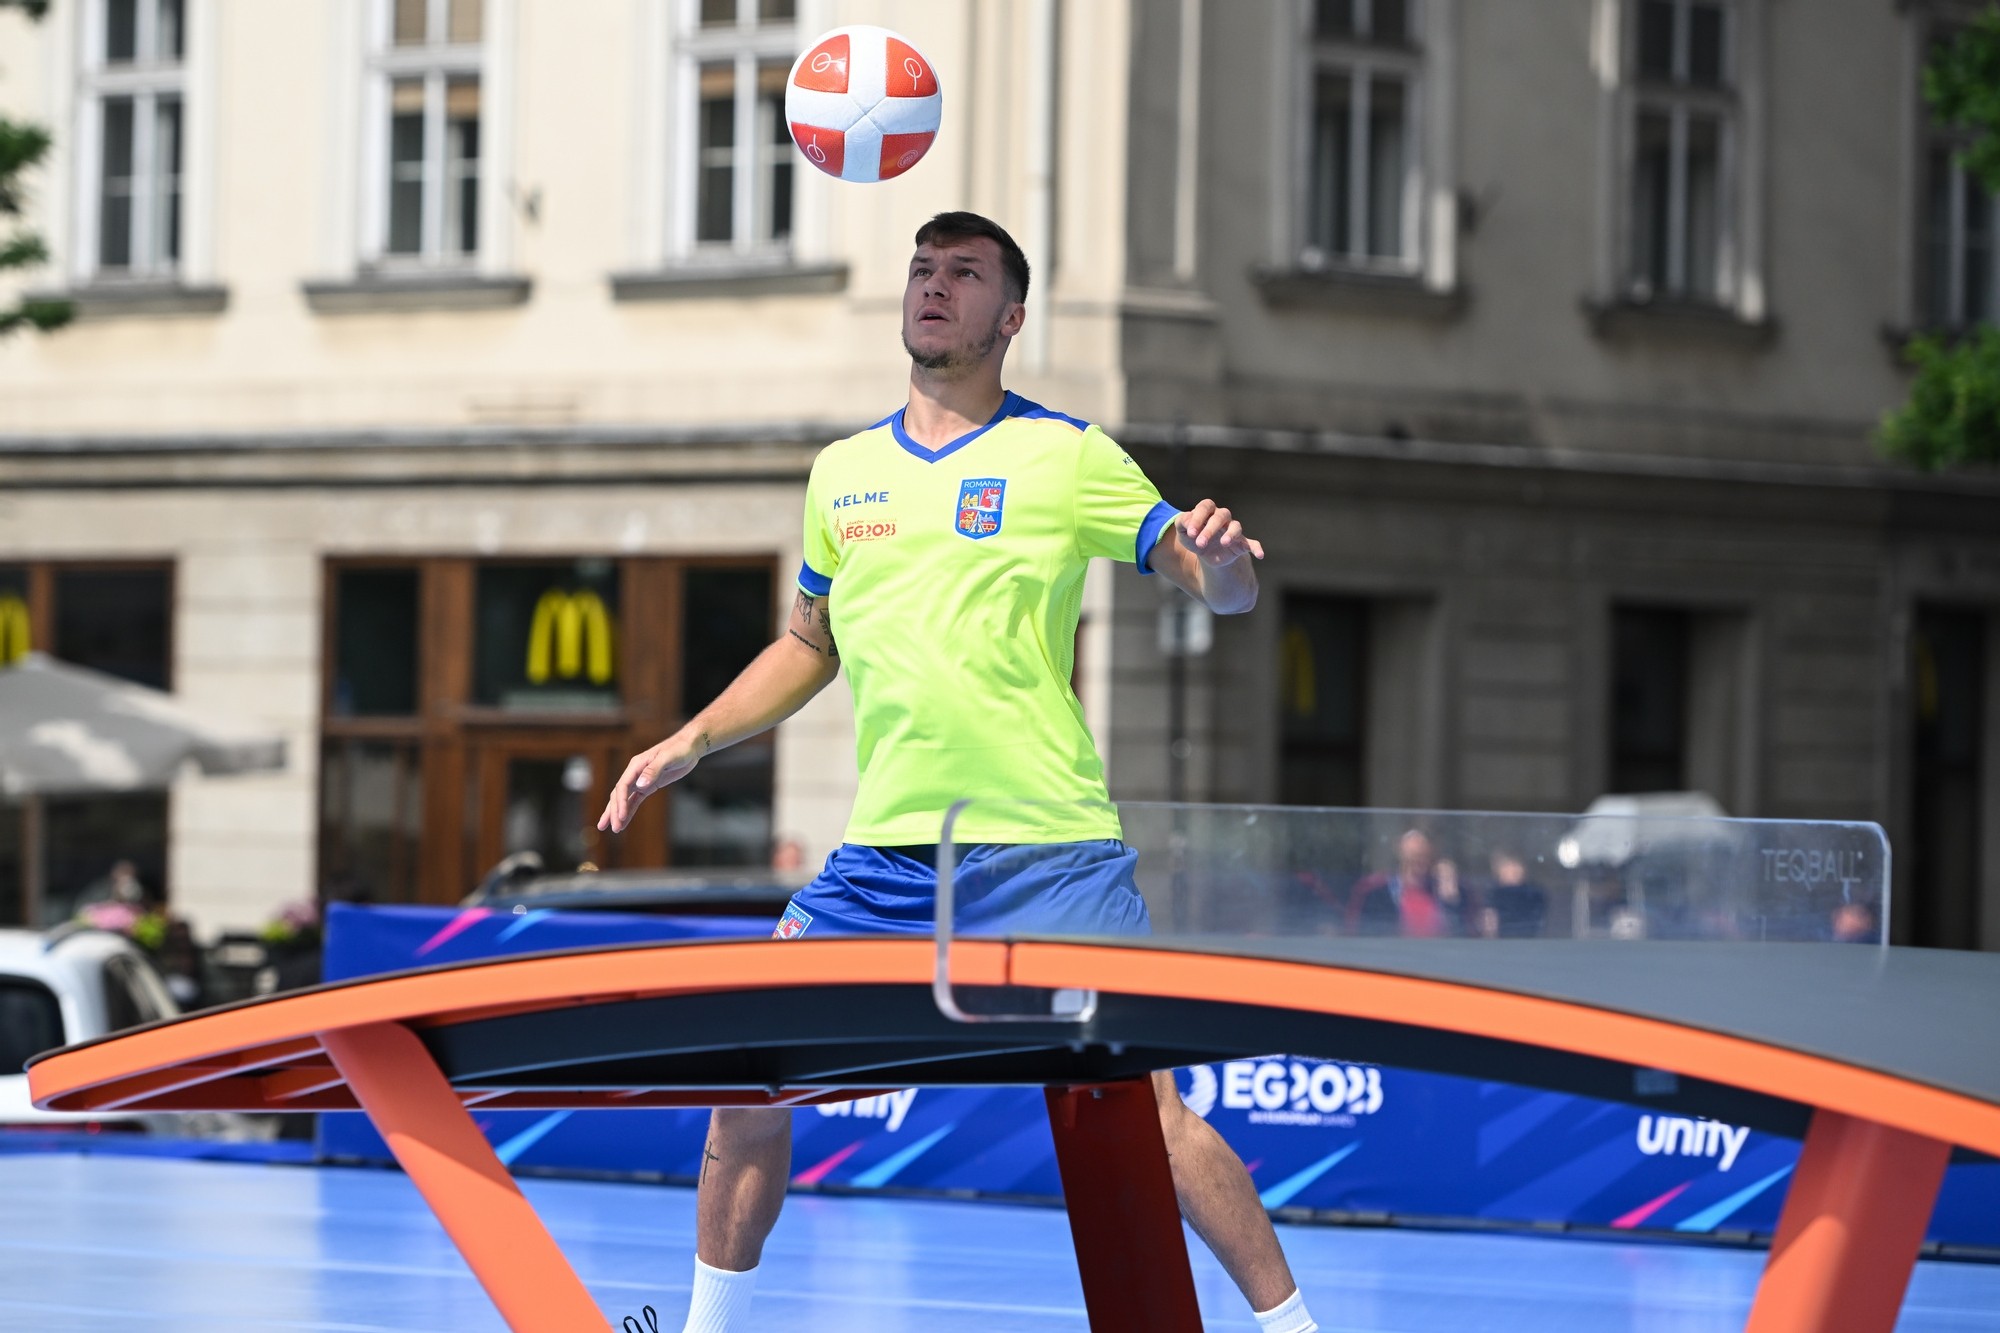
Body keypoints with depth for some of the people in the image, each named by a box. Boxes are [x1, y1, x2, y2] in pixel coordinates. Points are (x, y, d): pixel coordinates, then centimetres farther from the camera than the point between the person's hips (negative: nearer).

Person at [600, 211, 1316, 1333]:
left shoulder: (1065, 456, 0)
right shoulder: (841, 473, 13)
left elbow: (1226, 590, -3)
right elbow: (809, 646, 27)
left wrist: (1221, 553, -26)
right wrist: (687, 746, 18)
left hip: (1049, 849, -4)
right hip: (886, 853, 4)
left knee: (1144, 1107, -11)